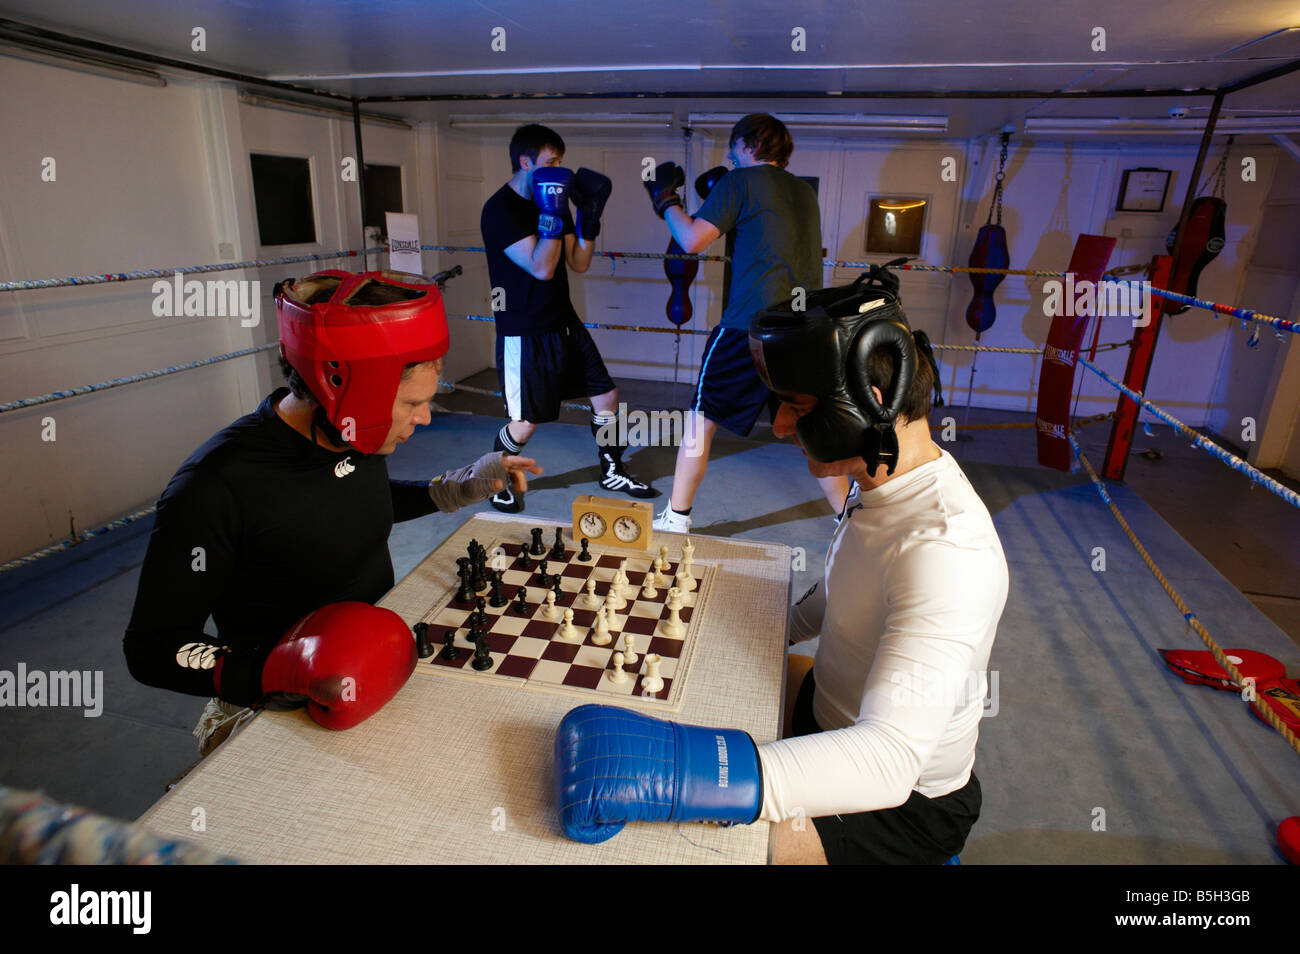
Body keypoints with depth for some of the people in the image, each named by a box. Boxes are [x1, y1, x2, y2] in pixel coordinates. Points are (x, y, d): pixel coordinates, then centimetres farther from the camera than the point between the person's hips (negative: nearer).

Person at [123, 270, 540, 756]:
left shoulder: (361, 437, -5)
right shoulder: (216, 487, -26)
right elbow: (152, 647, -18)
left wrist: (458, 488, 9)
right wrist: (277, 671, -35)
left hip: (378, 662, 6)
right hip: (282, 711, -6)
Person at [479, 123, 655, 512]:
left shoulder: (551, 201, 8)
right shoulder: (500, 210, -15)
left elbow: (579, 263, 9)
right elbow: (541, 268, -25)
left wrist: (590, 214, -2)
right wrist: (553, 213, -24)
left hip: (564, 323, 8)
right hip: (524, 334, -7)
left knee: (606, 396, 9)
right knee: (525, 423, -1)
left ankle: (612, 472, 28)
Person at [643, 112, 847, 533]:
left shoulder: (740, 181, 0)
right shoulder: (805, 191, 20)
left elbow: (692, 240, -6)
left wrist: (666, 201, 13)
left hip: (750, 323, -6)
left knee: (701, 418, 7)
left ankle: (676, 519, 14)